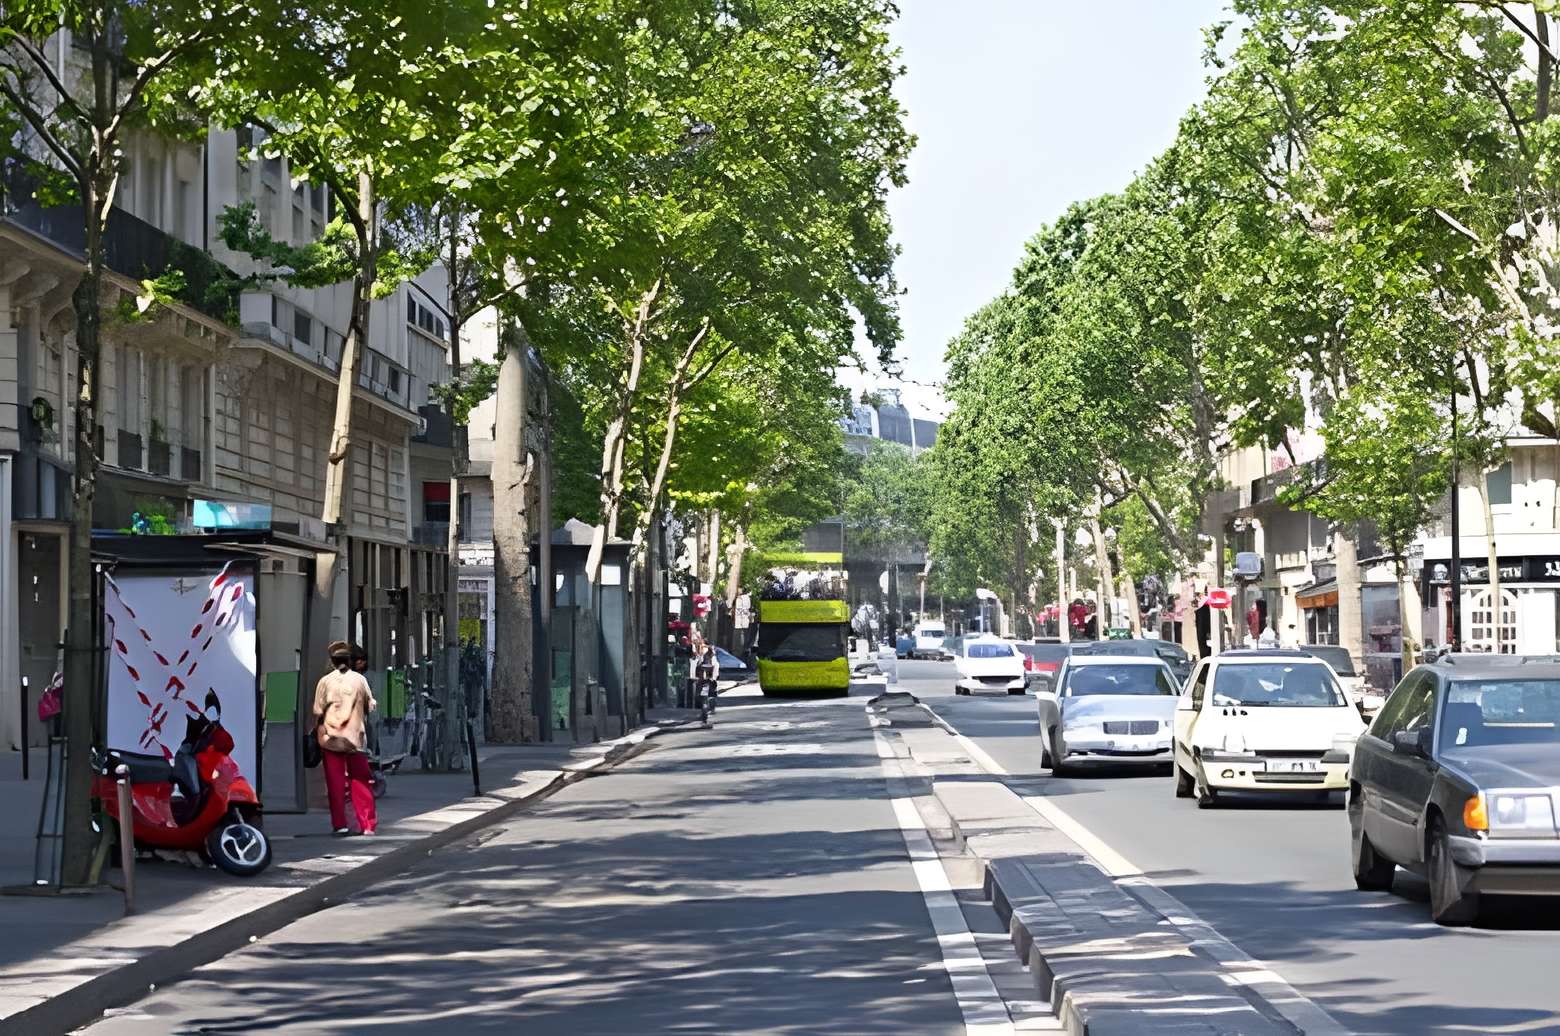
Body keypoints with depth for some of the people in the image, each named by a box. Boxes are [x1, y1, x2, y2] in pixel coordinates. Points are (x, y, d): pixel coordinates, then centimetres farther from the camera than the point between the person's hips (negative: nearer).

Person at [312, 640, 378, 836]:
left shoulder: (325, 681, -5)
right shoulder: (359, 680, -2)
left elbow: (318, 711, -3)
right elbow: (371, 706, 4)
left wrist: (317, 732, 11)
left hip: (330, 738, -1)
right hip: (355, 737, 1)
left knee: (335, 783, 4)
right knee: (360, 783, 6)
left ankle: (340, 824, 2)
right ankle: (368, 825, 3)